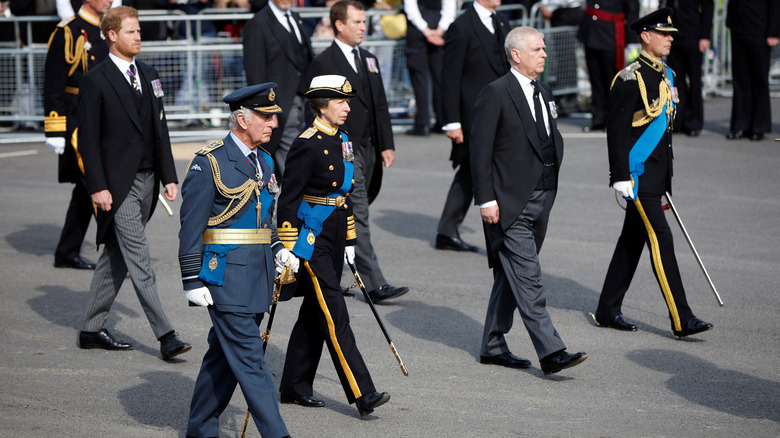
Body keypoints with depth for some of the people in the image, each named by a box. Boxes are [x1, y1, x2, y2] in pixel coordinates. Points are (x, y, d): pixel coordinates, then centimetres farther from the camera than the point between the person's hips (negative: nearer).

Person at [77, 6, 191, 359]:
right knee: (139, 262, -8)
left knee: (116, 258, 13)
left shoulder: (148, 76, 13)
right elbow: (88, 139, -9)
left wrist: (169, 176, 10)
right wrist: (97, 187, -14)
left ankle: (92, 330, 21)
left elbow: (159, 128, 16)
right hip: (118, 184, -7)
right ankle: (165, 336, -11)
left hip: (147, 180, 7)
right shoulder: (95, 82, -7)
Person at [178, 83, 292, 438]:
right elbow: (191, 227, -11)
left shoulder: (264, 161, 14)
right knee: (249, 359, -8)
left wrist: (279, 250, 11)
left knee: (224, 355, 14)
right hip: (224, 276, -8)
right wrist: (192, 281, -13)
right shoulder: (209, 163, -11)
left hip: (257, 276, 8)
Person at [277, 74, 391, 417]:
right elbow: (288, 199, -16)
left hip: (334, 237, 9)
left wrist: (349, 241, 19)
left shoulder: (341, 140, 11)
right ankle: (361, 393, -11)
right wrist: (287, 250, -17)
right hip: (311, 238, -9)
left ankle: (295, 387, 24)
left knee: (314, 312, 14)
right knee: (334, 314, -9)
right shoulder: (307, 145, -16)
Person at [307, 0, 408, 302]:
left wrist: (387, 145, 11)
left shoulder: (369, 61, 16)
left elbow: (380, 105, 19)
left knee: (350, 217, 12)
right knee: (358, 215, -10)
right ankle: (374, 285, -13)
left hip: (369, 148, 8)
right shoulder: (322, 64, -7)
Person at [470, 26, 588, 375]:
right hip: (510, 203, -8)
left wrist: (552, 176, 11)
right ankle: (550, 352, -14)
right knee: (528, 279, -10)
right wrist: (486, 200, -16)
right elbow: (480, 151, -12)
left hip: (541, 199, 8)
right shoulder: (496, 94, -10)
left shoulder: (544, 93, 14)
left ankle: (493, 346, 22)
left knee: (512, 276, 14)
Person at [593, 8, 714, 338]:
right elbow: (616, 129, -16)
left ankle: (608, 311, 22)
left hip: (657, 172, 9)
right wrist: (620, 176, -20)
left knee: (633, 241, 13)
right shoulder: (631, 79, -15)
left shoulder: (666, 76, 13)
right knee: (661, 239, -11)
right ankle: (681, 319, -11)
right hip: (637, 174, -9)